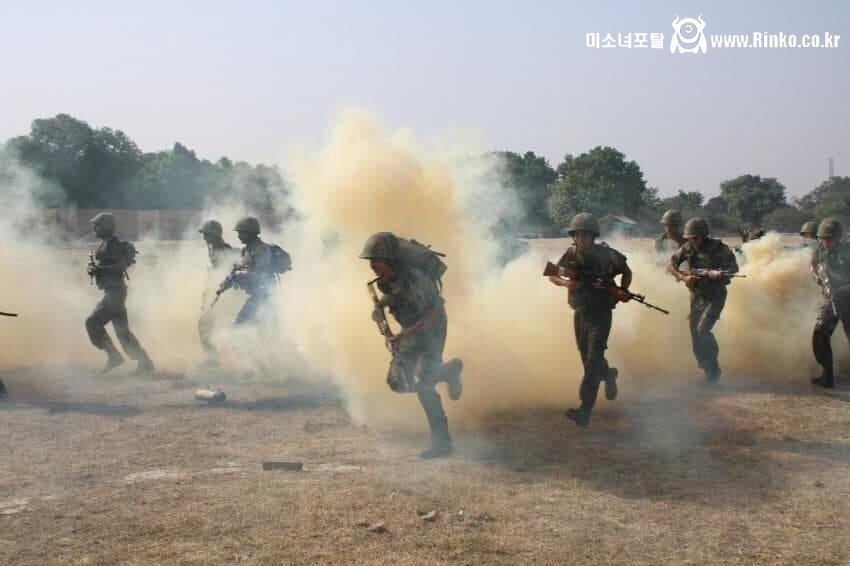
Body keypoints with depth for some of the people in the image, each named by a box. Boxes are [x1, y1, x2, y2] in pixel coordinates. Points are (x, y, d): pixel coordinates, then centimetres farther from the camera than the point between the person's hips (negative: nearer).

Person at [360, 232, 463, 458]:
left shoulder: (413, 279, -33)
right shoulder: (385, 278, -10)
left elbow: (435, 314, -30)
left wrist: (406, 334, -37)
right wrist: (379, 306, -7)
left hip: (431, 330, -8)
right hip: (410, 331, 8)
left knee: (422, 384, -20)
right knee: (397, 383, 7)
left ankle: (441, 442, -6)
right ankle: (448, 372, 28)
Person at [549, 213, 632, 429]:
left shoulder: (606, 255, -11)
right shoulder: (571, 254, -3)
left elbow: (627, 272, 7)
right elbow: (552, 275, 5)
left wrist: (623, 292, -9)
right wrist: (566, 283, -16)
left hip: (600, 315, -4)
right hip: (580, 314, 5)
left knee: (593, 359, -16)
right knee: (587, 359, 15)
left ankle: (585, 410, -21)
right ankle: (608, 375, 50)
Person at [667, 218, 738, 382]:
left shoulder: (718, 248, -11)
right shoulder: (687, 248, -1)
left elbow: (734, 267, -10)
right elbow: (670, 265, 7)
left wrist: (721, 273, -30)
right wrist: (683, 277, -10)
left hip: (715, 296, -5)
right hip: (696, 296, 5)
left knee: (703, 329, -20)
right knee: (695, 334, 3)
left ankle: (713, 368, -5)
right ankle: (707, 371, 18)